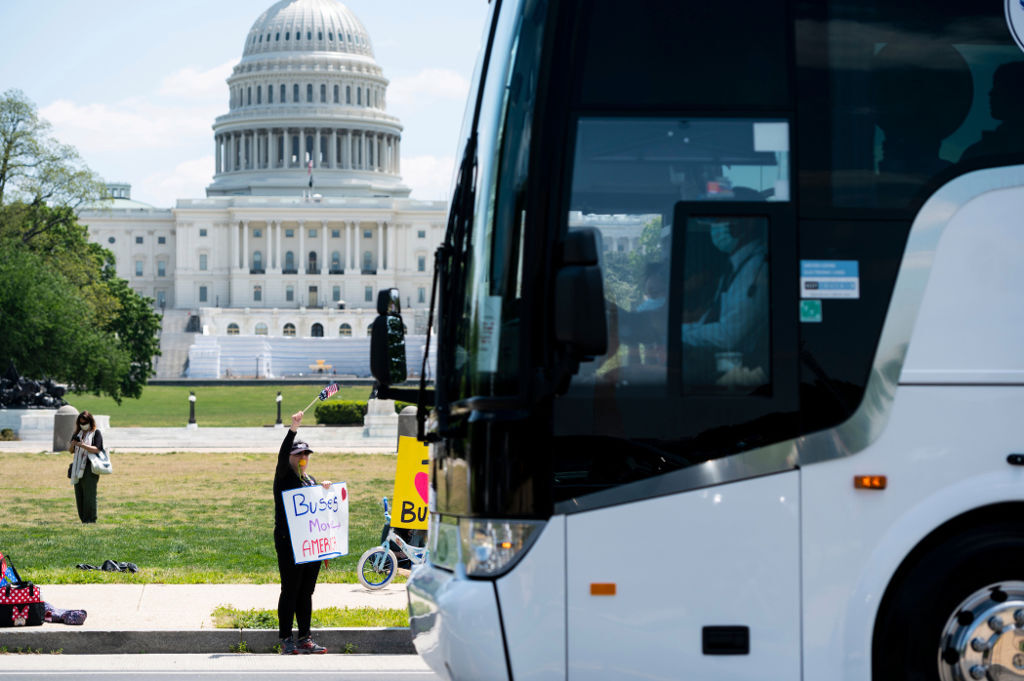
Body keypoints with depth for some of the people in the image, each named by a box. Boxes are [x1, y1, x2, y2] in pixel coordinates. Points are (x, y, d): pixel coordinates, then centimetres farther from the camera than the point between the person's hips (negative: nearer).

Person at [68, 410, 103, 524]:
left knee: (89, 494, -10)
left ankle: (90, 519, -7)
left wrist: (82, 445, -22)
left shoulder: (96, 433, 0)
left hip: (89, 468, -6)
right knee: (79, 495, 5)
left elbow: (96, 449, -12)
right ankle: (83, 519, 9)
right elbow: (70, 450, 15)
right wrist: (73, 443, -7)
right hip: (77, 468, 6)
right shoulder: (77, 434, 17)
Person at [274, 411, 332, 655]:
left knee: (306, 592, 8)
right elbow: (282, 455, -22)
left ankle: (305, 638, 13)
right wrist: (293, 429, -31)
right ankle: (286, 640, -4)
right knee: (290, 591, -6)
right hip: (288, 543, -7)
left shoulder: (311, 480, 20)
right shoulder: (284, 477, -1)